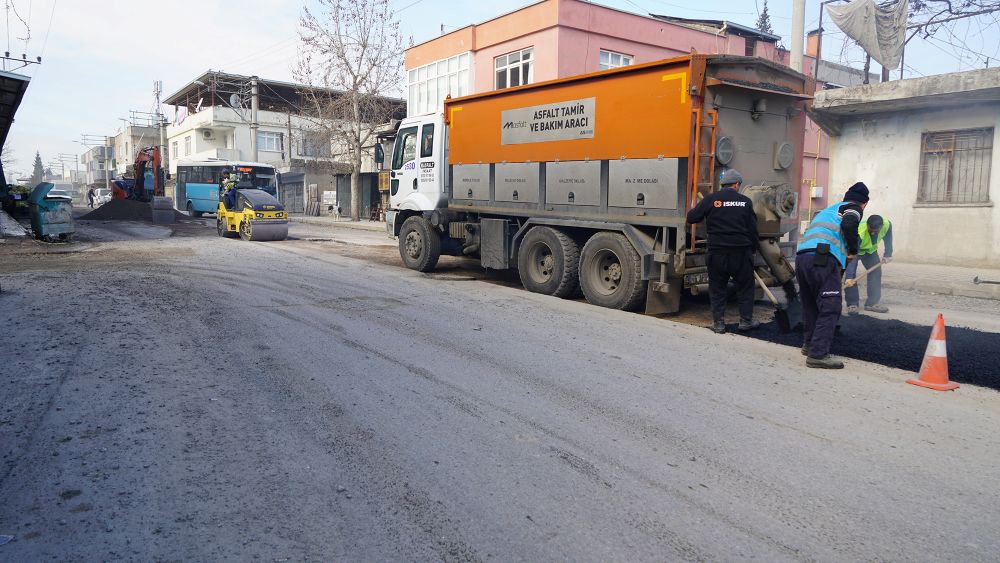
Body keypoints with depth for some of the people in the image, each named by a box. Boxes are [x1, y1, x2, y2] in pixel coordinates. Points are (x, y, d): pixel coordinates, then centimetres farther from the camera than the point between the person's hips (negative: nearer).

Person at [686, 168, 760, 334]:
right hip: (741, 251, 1)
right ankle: (746, 320, 20)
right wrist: (753, 248, 19)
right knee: (745, 287, 16)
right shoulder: (746, 202, 3)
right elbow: (752, 229, 6)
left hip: (717, 252, -1)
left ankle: (718, 322, 11)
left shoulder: (710, 199, -3)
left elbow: (691, 218, -2)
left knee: (717, 288, 10)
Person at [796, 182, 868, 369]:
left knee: (810, 304, 21)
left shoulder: (828, 210, 36)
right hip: (823, 258, -8)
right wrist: (853, 250, 4)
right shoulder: (854, 208, 13)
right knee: (830, 308, -6)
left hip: (801, 257, 8)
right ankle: (818, 354, -12)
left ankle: (810, 344, 33)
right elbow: (849, 225, -10)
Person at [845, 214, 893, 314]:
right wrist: (849, 278, -49)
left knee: (876, 272, -3)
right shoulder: (859, 233, -44)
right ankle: (852, 304, -12)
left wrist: (887, 256, -16)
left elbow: (888, 241, -6)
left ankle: (872, 303, 6)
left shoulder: (887, 225, -29)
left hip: (870, 249, 5)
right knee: (851, 274, -19)